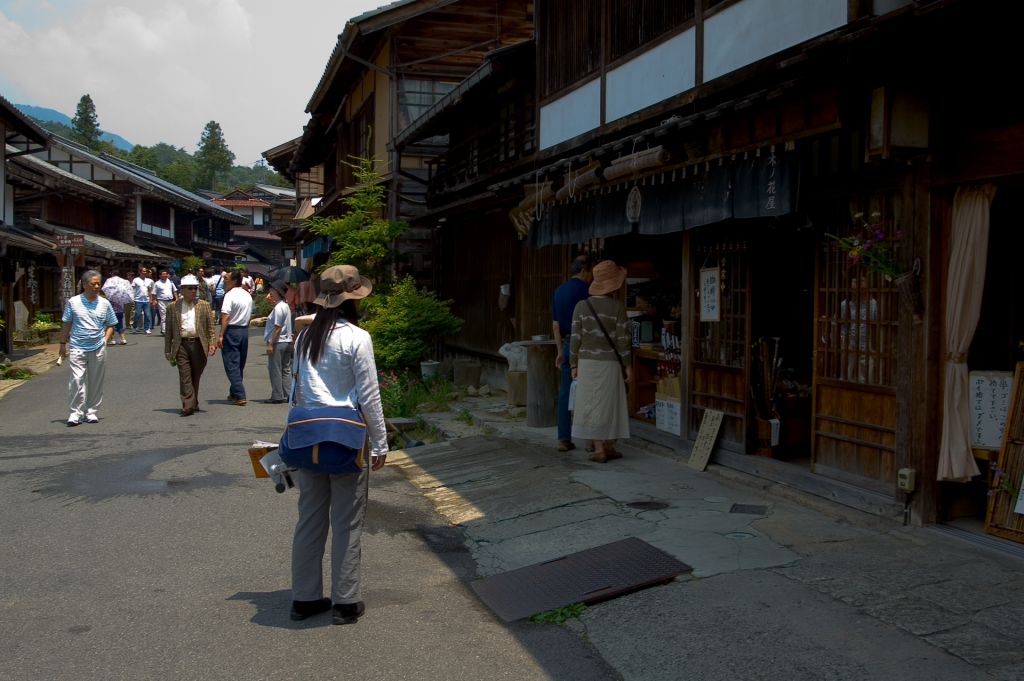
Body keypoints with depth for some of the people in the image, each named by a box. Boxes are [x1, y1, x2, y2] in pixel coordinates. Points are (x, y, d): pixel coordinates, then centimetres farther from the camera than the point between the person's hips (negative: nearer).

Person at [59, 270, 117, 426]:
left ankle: (91, 411, 19)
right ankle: (74, 413, -3)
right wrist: (63, 343, 7)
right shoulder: (73, 302, 2)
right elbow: (66, 324, 9)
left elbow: (110, 325, 14)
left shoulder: (105, 304, 6)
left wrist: (105, 339, 1)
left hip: (98, 349, 2)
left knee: (95, 381, 7)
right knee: (77, 380, -9)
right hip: (77, 348, -2)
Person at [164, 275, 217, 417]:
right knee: (184, 376, -7)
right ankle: (188, 406, -8)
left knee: (196, 376, 9)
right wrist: (168, 350, 9)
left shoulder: (204, 305, 8)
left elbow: (210, 326, 8)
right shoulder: (173, 307, 7)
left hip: (199, 344, 1)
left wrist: (212, 343, -3)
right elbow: (169, 330, 10)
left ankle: (194, 403, 24)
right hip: (181, 344, -1)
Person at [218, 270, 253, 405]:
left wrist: (221, 335, -20)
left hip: (231, 330, -8)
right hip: (244, 330, 8)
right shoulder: (247, 295, 11)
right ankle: (234, 393, 27)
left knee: (231, 364, -4)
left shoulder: (230, 295, -13)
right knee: (240, 364, 16)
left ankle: (240, 396, -11)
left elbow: (226, 316, -20)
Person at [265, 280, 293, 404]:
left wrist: (270, 344, -18)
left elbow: (277, 328, -20)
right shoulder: (286, 306, 13)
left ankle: (277, 396, 3)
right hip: (287, 342, 9)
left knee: (275, 370, -1)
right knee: (286, 369, 12)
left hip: (278, 343, -9)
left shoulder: (279, 307, -16)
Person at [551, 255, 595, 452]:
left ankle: (564, 439, 6)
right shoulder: (586, 291, -10)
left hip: (567, 346, 6)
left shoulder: (558, 291, 11)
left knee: (566, 393, 7)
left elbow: (555, 325, 14)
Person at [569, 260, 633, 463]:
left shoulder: (581, 306, -5)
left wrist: (574, 365, 4)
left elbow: (576, 338, -4)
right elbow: (623, 338, -10)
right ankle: (609, 447, 16)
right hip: (610, 363, -1)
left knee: (591, 406, 5)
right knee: (610, 405, 10)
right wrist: (628, 365, -3)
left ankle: (599, 450, 1)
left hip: (587, 362, 1)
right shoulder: (618, 306, -10)